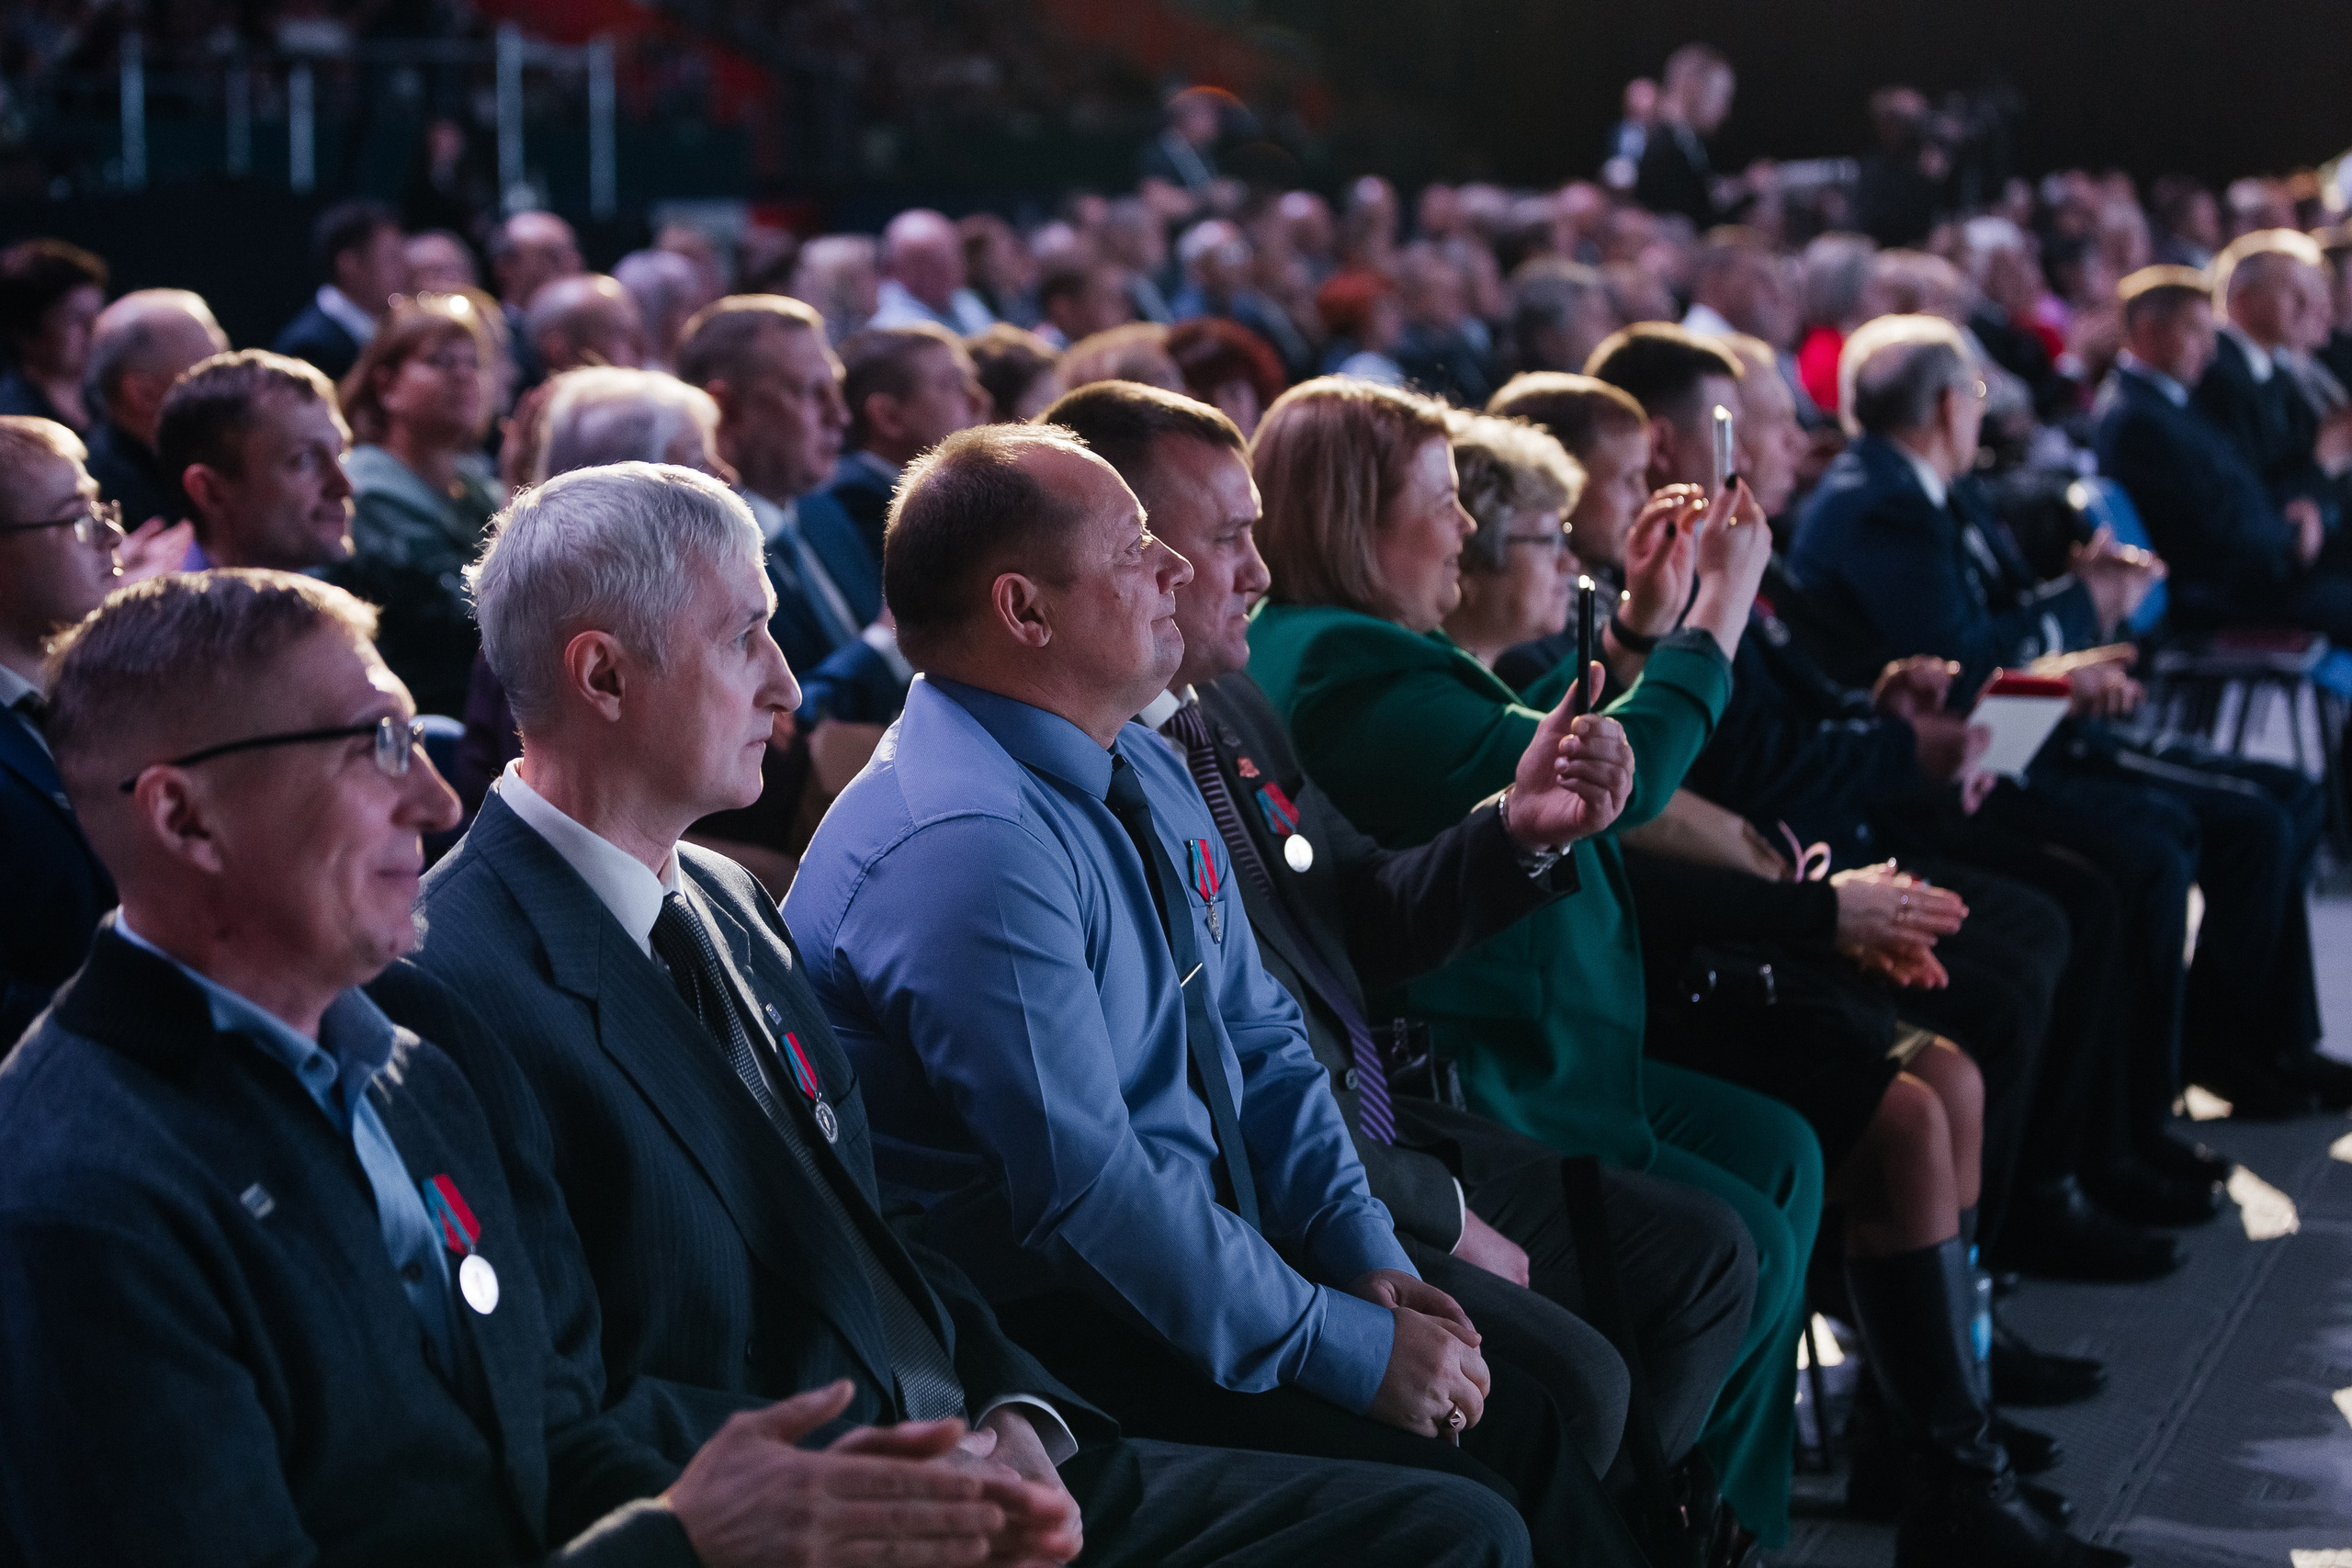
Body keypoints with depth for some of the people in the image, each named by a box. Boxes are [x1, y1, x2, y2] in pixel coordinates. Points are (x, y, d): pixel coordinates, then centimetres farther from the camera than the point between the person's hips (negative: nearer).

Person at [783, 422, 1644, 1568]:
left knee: (1560, 1406, -2)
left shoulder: (1142, 775, 9)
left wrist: (1364, 1257, 1)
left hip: (1215, 1241, 9)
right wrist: (1352, 1349, -18)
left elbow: (1259, 1033, 16)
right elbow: (1086, 1190, -25)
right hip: (1051, 1333, -9)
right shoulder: (968, 846, -23)